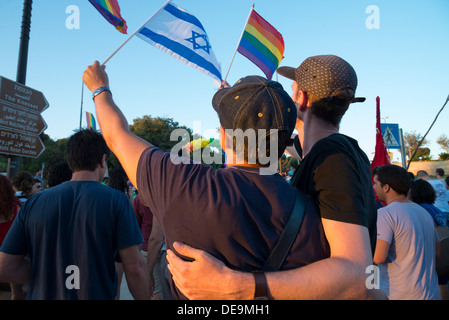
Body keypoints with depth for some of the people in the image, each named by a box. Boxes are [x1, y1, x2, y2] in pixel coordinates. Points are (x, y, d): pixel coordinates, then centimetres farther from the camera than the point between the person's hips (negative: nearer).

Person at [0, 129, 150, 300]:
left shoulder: (33, 203, -4)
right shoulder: (116, 200, -13)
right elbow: (134, 268, -16)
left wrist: (50, 271, 6)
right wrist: (145, 297, -3)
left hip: (43, 294, 3)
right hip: (97, 295, -2)